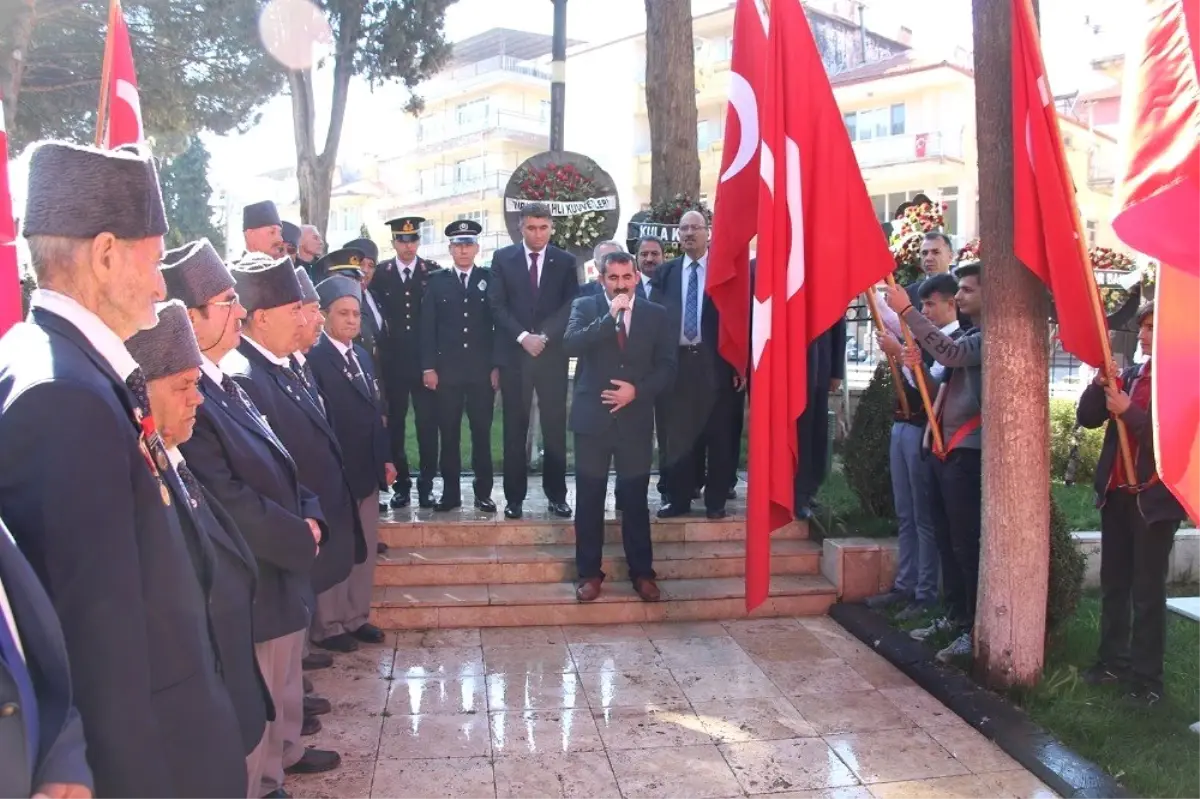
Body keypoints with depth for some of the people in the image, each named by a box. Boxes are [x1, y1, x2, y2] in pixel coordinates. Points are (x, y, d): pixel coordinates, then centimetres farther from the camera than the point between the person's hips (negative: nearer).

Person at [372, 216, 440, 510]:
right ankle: (401, 484, 15)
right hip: (392, 361, 1)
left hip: (425, 360, -1)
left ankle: (426, 484, 10)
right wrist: (382, 341, -3)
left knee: (427, 424, 1)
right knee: (394, 424, 6)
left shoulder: (433, 271, 2)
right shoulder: (379, 273, 5)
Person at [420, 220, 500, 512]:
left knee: (482, 433, 4)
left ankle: (483, 492, 13)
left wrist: (497, 365, -3)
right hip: (446, 370, 1)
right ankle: (450, 492, 13)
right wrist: (428, 367, -3)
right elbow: (427, 327, 4)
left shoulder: (490, 279, 6)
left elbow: (499, 324, 3)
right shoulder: (437, 281, 7)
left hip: (482, 370, 0)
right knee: (448, 434, 4)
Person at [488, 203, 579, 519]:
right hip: (513, 354, 0)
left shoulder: (565, 261, 6)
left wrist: (544, 337, -12)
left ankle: (557, 495, 13)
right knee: (515, 429, 4)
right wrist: (522, 336, -13)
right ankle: (514, 497, 11)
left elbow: (570, 307, 0)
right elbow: (497, 305, -1)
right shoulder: (503, 258, 5)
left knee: (555, 428, 4)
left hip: (553, 354, 0)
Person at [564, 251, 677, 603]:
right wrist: (609, 316, -21)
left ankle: (642, 572, 20)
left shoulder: (656, 314, 5)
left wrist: (637, 390, -12)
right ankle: (589, 573, 17)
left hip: (635, 419, 1)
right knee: (590, 499, 5)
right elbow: (570, 345, -15)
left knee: (635, 500, 8)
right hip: (592, 417, 0)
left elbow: (666, 367, 3)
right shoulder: (585, 307, 3)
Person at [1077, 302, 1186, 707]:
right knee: (1113, 583, 12)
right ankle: (1112, 660, 22)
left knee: (1147, 590, -1)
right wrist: (1101, 383, -10)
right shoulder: (1130, 374, 10)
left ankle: (1146, 677, 6)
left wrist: (1129, 411, -20)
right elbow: (1087, 418, 5)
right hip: (1116, 493, 6)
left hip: (1155, 498, -6)